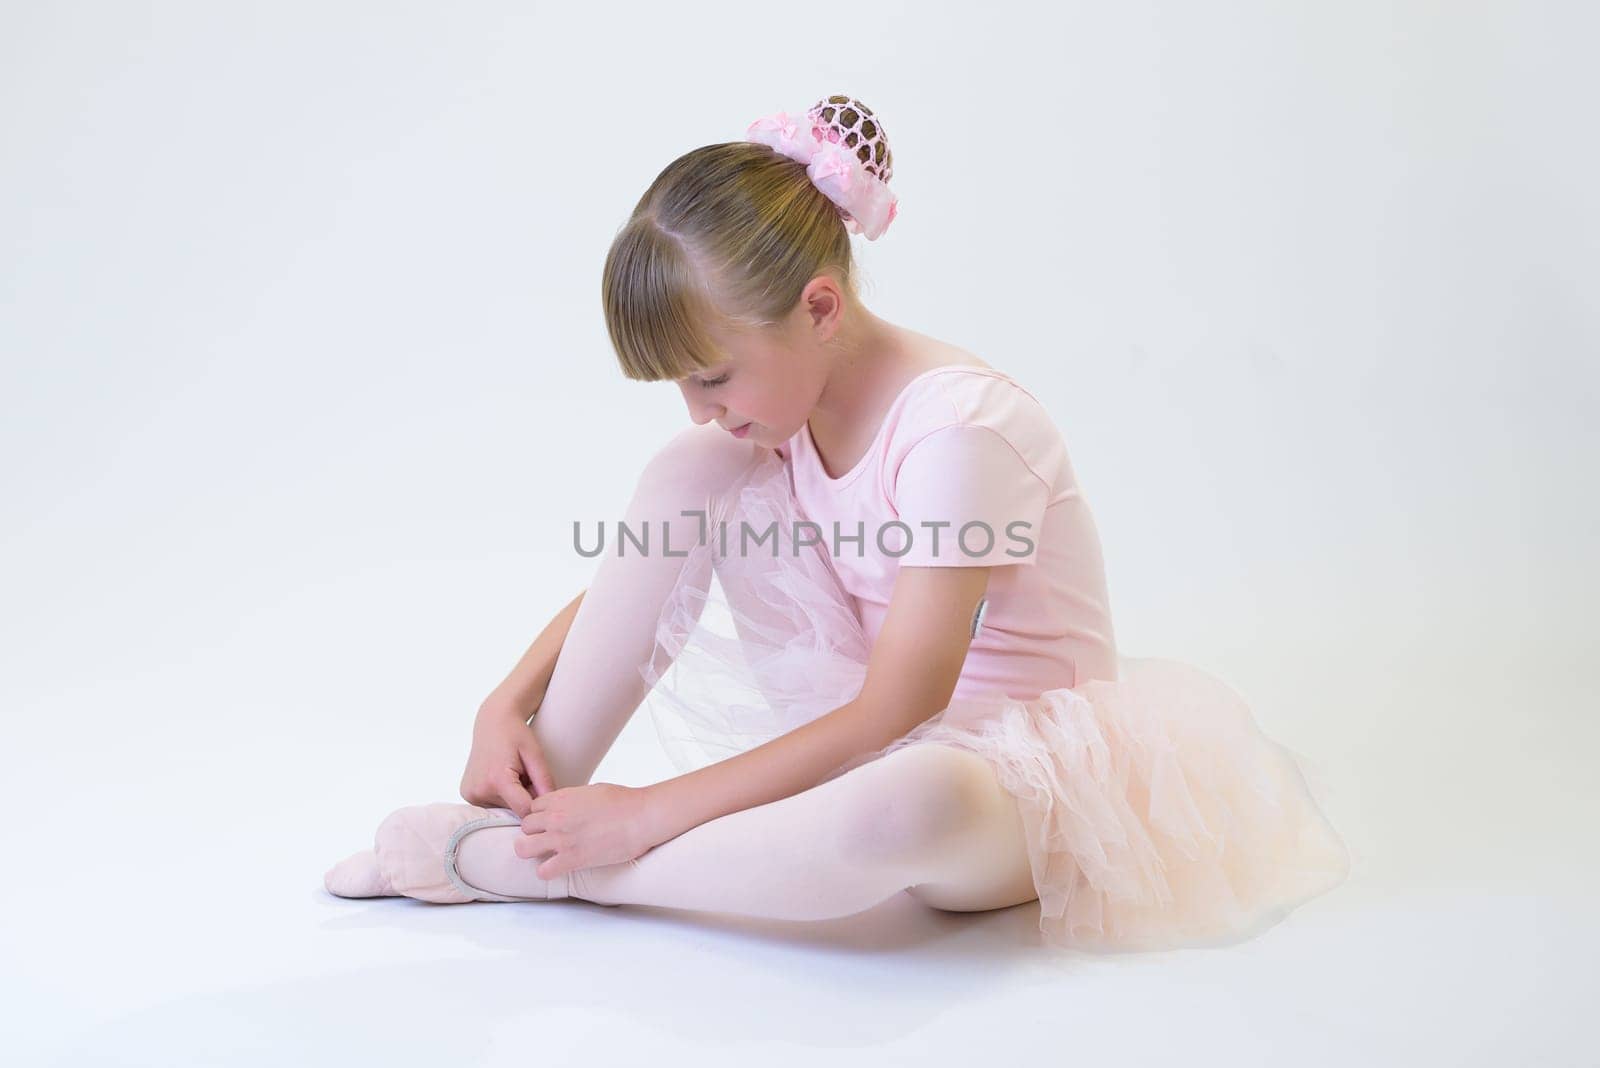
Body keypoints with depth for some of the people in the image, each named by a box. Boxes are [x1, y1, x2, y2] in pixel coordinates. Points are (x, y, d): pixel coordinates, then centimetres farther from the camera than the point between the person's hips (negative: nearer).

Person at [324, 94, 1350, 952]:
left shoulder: (959, 429, -27)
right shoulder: (782, 410, -3)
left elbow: (895, 713, -29)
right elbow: (632, 582, 6)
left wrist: (651, 813, -28)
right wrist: (508, 705, -11)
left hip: (1023, 768, -6)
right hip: (865, 733, 7)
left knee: (908, 802, -45)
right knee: (691, 474, -11)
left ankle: (521, 862, -26)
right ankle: (542, 797, -9)